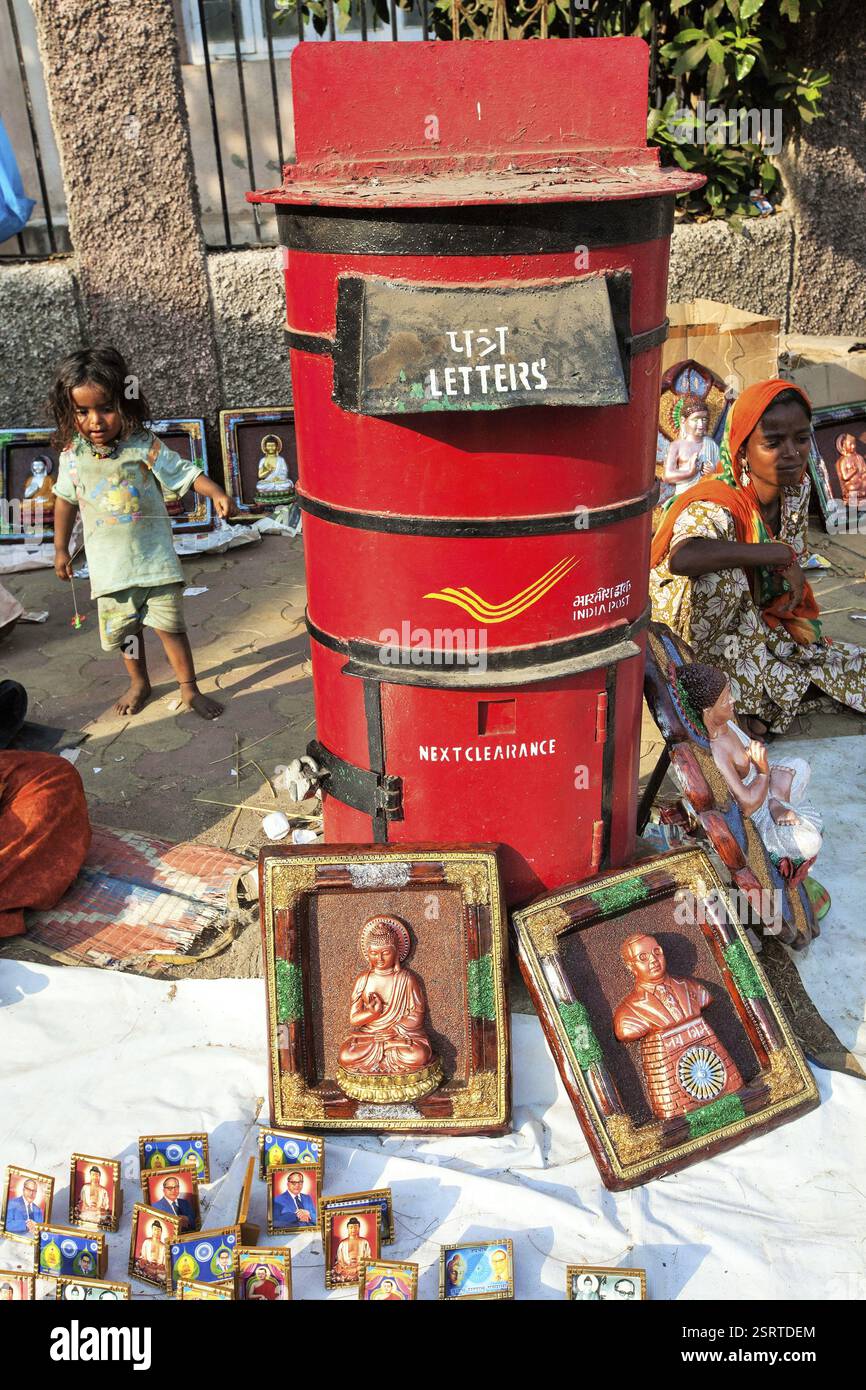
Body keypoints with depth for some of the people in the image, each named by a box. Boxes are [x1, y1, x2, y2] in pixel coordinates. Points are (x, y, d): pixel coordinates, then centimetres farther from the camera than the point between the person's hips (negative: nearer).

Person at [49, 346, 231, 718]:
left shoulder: (145, 447, -12)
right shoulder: (73, 456, -4)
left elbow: (186, 473, -8)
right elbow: (65, 501, 9)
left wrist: (217, 493, -26)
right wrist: (60, 549, 13)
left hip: (154, 557, -2)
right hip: (110, 565, 3)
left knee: (169, 624, 1)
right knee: (123, 629, 13)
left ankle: (190, 689, 16)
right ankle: (139, 683, 36)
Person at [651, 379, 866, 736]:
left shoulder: (797, 488, -4)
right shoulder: (716, 505, -28)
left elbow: (793, 567, 8)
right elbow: (681, 559, -50)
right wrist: (780, 553, -41)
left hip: (762, 623, 5)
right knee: (721, 576, -37)